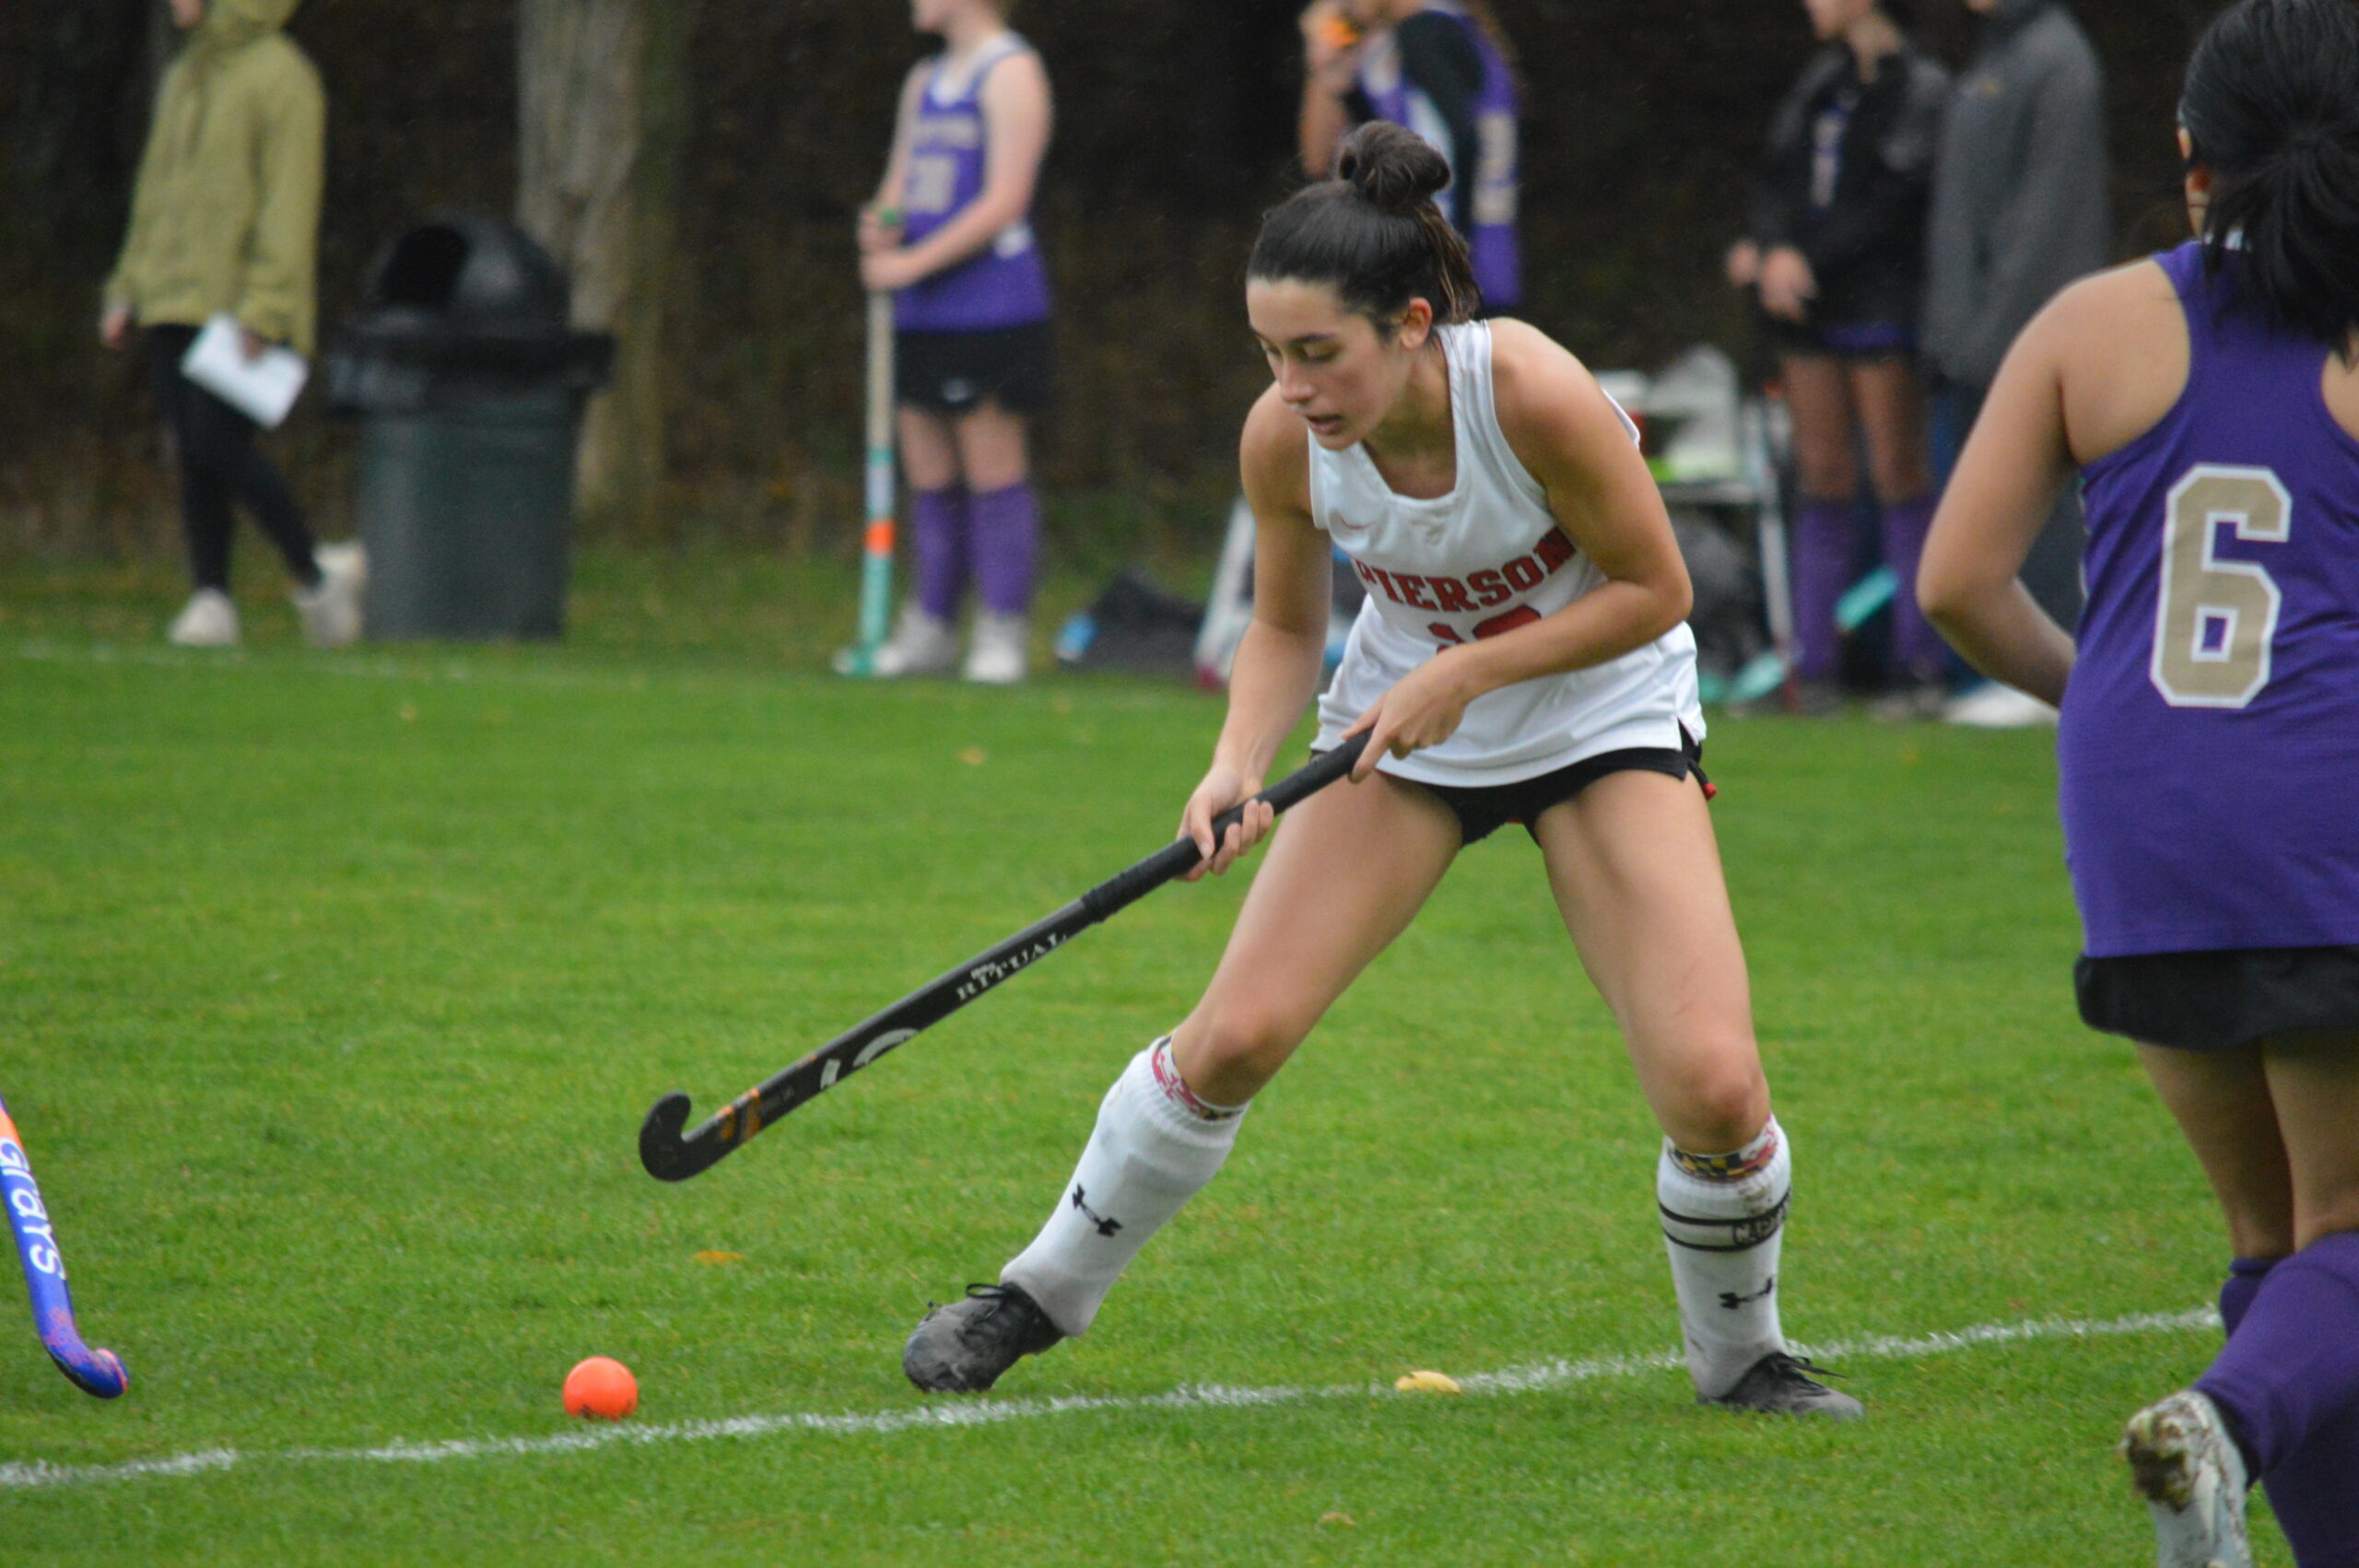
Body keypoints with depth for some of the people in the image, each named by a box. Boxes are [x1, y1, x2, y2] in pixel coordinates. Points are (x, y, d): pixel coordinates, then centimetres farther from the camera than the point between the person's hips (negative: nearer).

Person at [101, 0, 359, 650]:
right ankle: (211, 598, 5)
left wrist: (263, 309, -21)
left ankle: (314, 571, -1)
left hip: (240, 310, -8)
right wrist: (128, 291, 17)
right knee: (193, 457, 3)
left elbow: (289, 204, -15)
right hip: (174, 304, 8)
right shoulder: (183, 79, 18)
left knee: (218, 445, -15)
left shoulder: (281, 79, -9)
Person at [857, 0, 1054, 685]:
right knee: (928, 476, 8)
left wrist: (914, 262, -15)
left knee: (992, 469, -5)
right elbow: (900, 183, 22)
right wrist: (881, 226, -2)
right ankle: (929, 628, 13)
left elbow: (1004, 202, -13)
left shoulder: (1010, 72, -6)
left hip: (991, 311, -8)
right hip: (922, 315, 8)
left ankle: (1003, 631, -2)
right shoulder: (925, 81, 19)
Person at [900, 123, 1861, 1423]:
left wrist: (1467, 672, -25)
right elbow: (1285, 630, -1)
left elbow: (1653, 590, -18)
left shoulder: (1533, 394, -30)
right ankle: (1039, 1294, 11)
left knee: (1712, 1085, -17)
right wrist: (1237, 766, -20)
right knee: (1236, 1035, -11)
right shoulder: (1284, 440, -18)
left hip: (1604, 724, -2)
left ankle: (1739, 1356, 11)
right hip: (1405, 728, 3)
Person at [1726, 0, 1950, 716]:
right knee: (1821, 480, 6)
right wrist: (1774, 252, -8)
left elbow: (1889, 204, -12)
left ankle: (1922, 665, -2)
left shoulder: (1917, 86, -6)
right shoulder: (1822, 79, 15)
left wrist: (1807, 262, -14)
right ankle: (1814, 665, 7)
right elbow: (1780, 179, 10)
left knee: (1898, 477, -5)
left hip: (1881, 308, -6)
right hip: (1808, 307, 6)